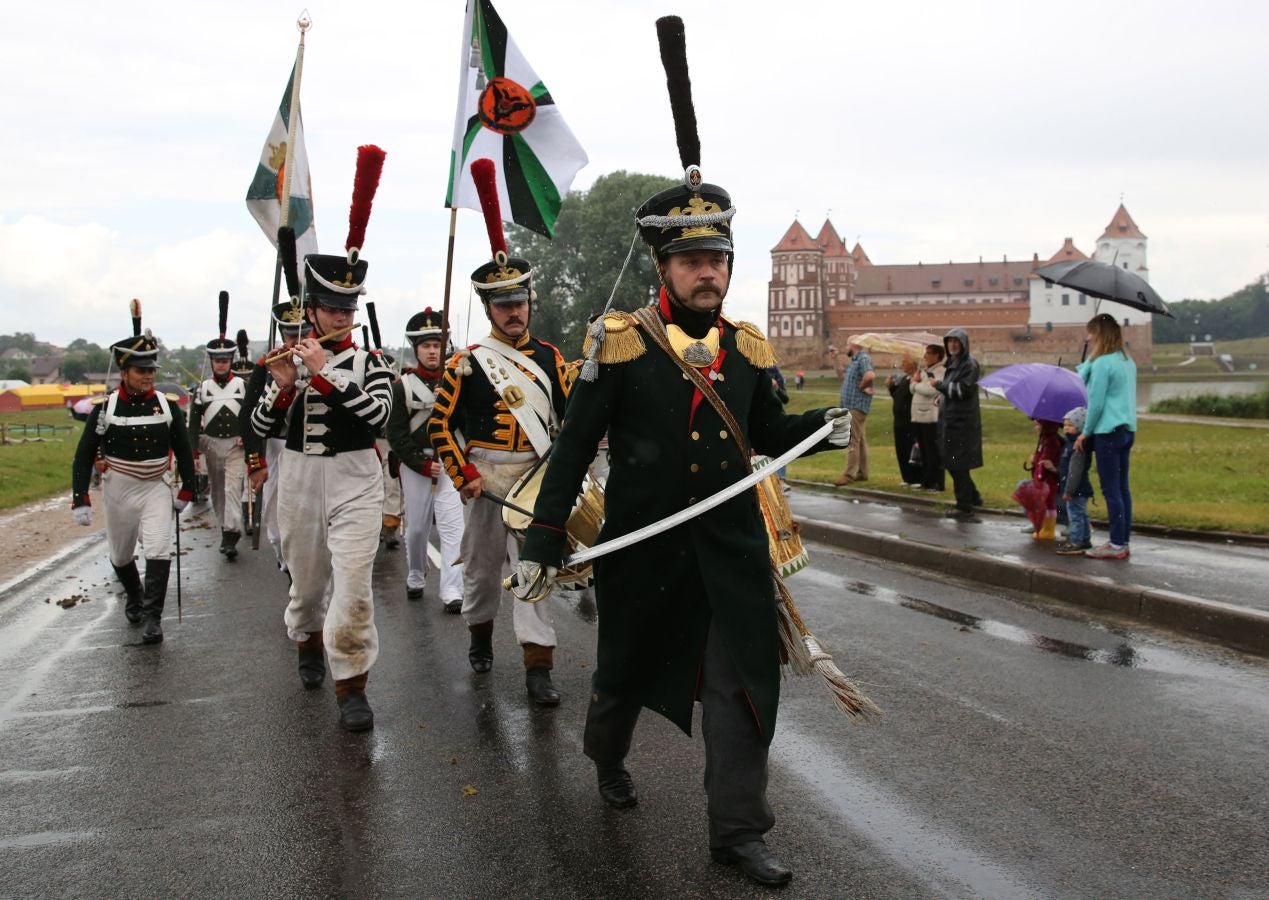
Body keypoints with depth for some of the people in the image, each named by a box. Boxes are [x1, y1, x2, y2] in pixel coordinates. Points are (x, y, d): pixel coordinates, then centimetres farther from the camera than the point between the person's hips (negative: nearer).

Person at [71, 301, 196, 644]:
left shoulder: (167, 406, -6)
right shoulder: (105, 409, -9)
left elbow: (183, 450, 5)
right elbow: (84, 455, -7)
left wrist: (186, 491, 7)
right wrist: (80, 500, -12)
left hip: (156, 489, 0)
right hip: (119, 490, 0)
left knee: (159, 551, -15)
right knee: (120, 555, 15)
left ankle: (152, 617, -9)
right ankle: (134, 597, 43)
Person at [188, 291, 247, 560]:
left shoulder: (242, 385, 1)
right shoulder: (202, 388, 4)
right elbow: (194, 422, 3)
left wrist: (247, 438, -11)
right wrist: (193, 453, -2)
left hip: (236, 445, -3)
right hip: (211, 444, 3)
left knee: (233, 487, -13)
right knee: (216, 490, 11)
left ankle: (231, 536, -17)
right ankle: (226, 529, 25)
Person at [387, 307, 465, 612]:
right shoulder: (403, 386, 0)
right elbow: (396, 433, -4)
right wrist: (422, 464, -10)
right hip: (415, 467, 0)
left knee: (452, 527, -8)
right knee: (416, 528, 12)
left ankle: (452, 593, -8)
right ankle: (415, 579, 35)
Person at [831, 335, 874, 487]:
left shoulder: (863, 359, -14)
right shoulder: (855, 360, 18)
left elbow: (870, 375, -33)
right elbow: (842, 375, 28)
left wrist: (862, 386, -18)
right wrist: (835, 359, 23)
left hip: (856, 406, -11)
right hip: (851, 405, 11)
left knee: (852, 440, -11)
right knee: (859, 440, 14)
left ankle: (849, 474, -12)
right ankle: (862, 473, 21)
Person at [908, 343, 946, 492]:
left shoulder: (941, 371, -9)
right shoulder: (924, 370, 18)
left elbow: (931, 390, -21)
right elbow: (913, 389, 16)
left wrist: (916, 384, -5)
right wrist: (916, 380, -4)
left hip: (931, 418, -8)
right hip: (918, 416, 8)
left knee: (933, 452, -4)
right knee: (924, 452, 12)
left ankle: (938, 484, 0)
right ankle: (926, 481, 18)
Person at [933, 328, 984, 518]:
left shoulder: (970, 364, -12)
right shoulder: (952, 363, 15)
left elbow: (965, 389, -19)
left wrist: (941, 385, -12)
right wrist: (942, 393, 5)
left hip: (963, 420, -9)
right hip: (950, 418, 9)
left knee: (958, 464, -5)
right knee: (951, 461, 15)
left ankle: (964, 506, 3)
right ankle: (973, 496, 28)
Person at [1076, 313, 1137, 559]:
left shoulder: (1102, 363, -15)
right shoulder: (1128, 361, 12)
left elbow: (1096, 403, -14)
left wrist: (1085, 432, -6)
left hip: (1108, 432, -9)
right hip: (1127, 430, 9)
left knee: (1111, 490, -4)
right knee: (1122, 488, 12)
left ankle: (1117, 545, -1)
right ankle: (1123, 541, 16)